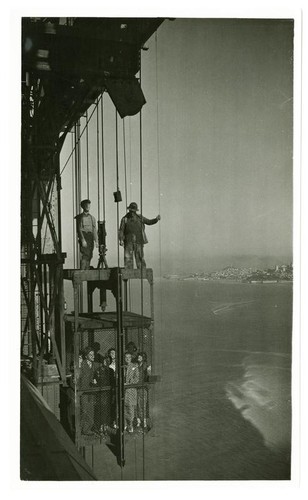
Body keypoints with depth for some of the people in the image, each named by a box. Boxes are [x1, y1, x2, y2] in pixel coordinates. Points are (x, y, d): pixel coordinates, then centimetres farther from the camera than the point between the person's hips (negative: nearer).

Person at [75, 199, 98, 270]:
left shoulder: (92, 218, 17)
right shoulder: (80, 217, 3)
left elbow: (94, 230, 13)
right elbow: (79, 229, -5)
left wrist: (96, 240, 3)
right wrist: (83, 240, -14)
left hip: (90, 238, 5)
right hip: (83, 237, -5)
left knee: (89, 256, 2)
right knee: (84, 255, -13)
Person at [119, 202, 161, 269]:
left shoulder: (140, 218, 8)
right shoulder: (125, 219, 3)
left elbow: (149, 222, 15)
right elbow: (121, 230, 1)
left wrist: (156, 219, -2)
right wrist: (121, 240, -11)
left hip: (138, 241, 1)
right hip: (128, 242, -1)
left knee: (140, 258, 0)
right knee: (128, 258, -4)